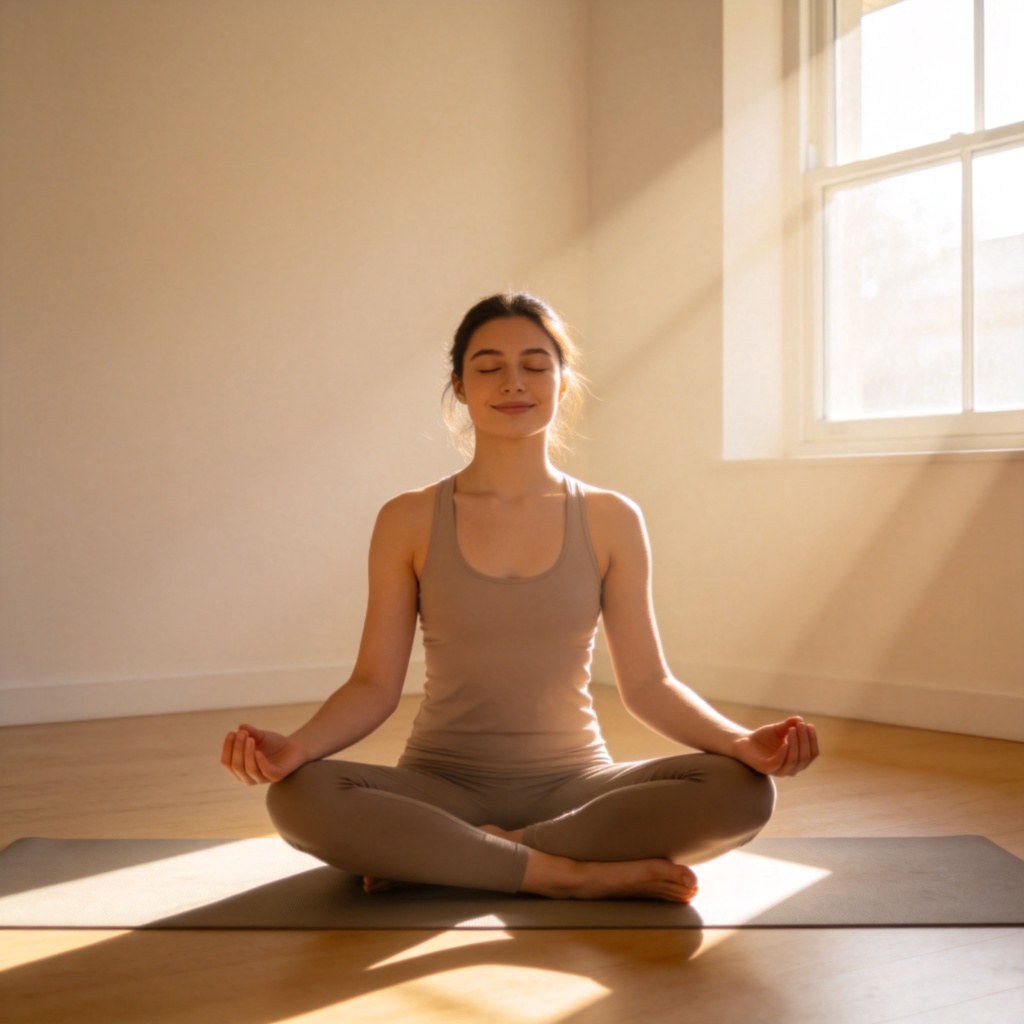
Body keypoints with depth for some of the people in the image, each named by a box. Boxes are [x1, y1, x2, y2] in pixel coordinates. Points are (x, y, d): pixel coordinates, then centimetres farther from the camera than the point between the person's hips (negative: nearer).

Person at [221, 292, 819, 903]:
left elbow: (647, 682, 2)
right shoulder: (409, 522, 1)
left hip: (574, 784, 2)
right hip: (444, 784, -1)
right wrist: (295, 747, -21)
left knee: (742, 792, -27)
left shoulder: (612, 521, 3)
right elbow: (375, 684, -1)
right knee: (299, 797, -31)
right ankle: (572, 874, -22)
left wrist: (741, 741, -17)